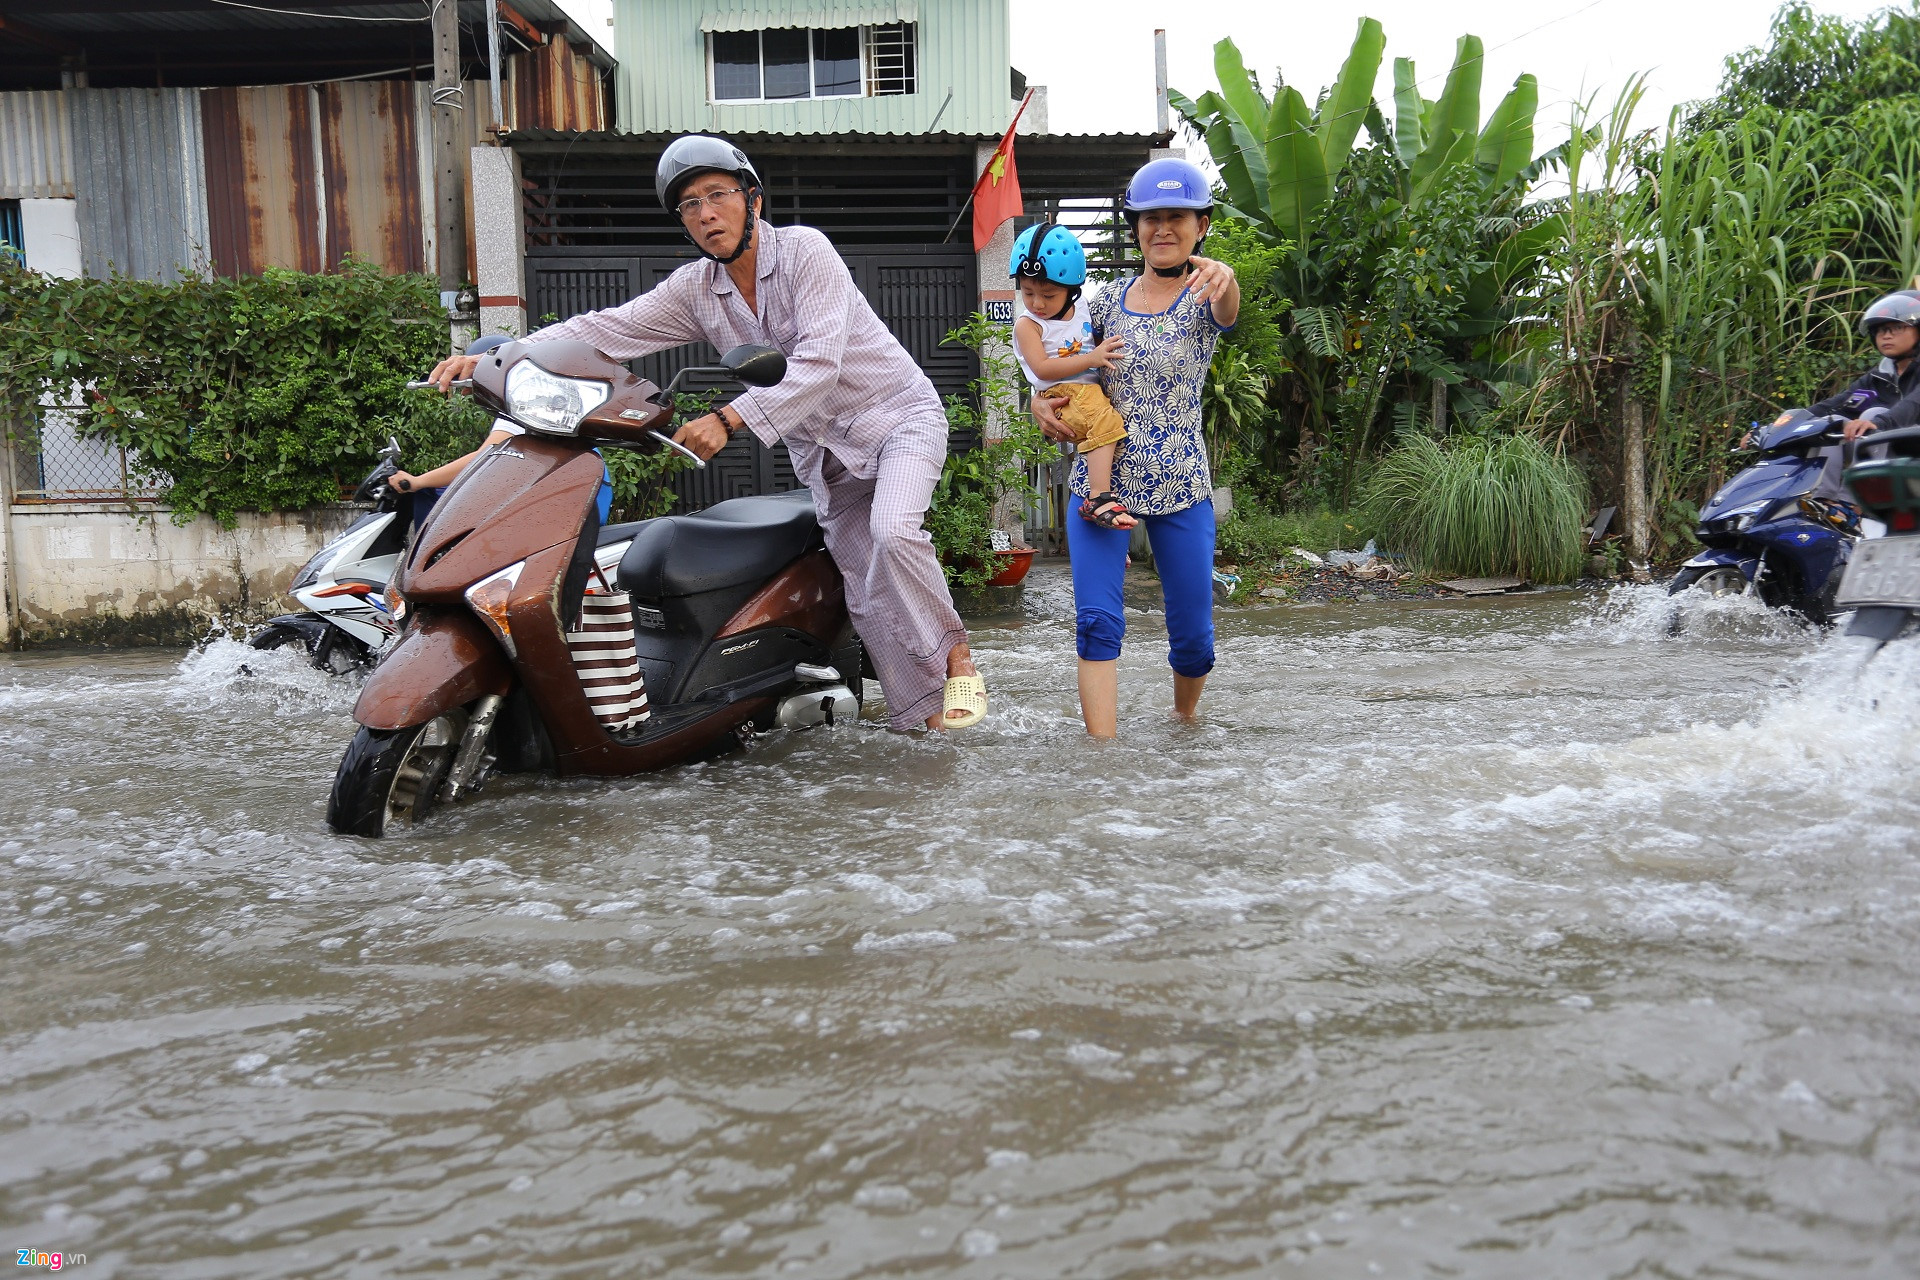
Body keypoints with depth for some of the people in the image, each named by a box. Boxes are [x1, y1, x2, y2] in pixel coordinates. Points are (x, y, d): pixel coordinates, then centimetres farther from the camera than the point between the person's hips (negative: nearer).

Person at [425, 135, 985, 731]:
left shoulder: (803, 250, -16)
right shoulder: (695, 289, 1)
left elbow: (818, 363, -28)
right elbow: (604, 328, -6)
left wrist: (728, 419, -36)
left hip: (898, 412, -5)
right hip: (822, 449, 5)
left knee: (893, 531, -31)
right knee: (867, 595, -2)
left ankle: (953, 649, -10)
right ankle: (923, 713, 8)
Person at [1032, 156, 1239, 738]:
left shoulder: (1204, 294, -3)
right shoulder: (1109, 299, 6)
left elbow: (1227, 314, -29)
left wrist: (1225, 282, -53)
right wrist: (1041, 402, -6)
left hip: (1182, 488, -2)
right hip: (1101, 477, 2)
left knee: (1193, 636, 5)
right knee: (1096, 621, -11)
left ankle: (1183, 721, 35)